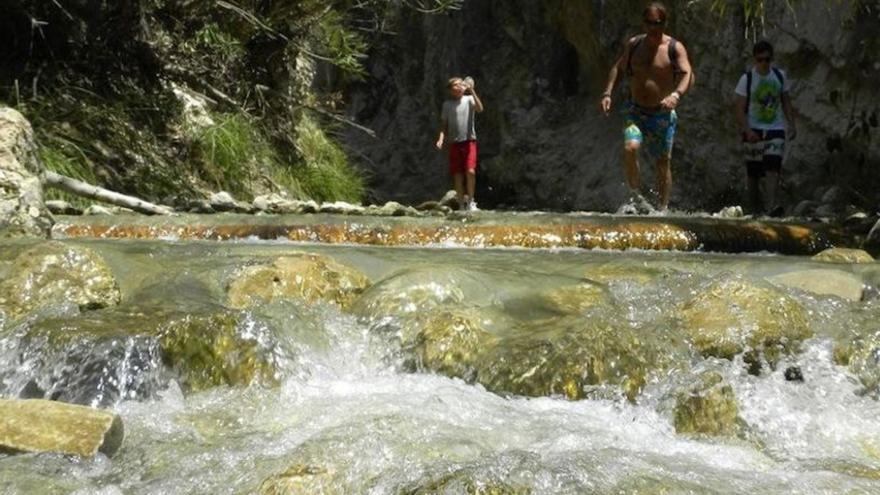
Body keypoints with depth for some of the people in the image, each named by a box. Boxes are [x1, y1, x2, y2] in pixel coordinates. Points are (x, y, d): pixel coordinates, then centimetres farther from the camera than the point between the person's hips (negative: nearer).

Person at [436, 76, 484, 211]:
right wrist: (441, 139, -4)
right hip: (454, 142, 2)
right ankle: (462, 203, 11)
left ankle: (470, 201, 0)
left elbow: (480, 109, -15)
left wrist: (472, 91, -18)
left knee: (470, 171, -13)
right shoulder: (447, 104, 9)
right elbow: (444, 124, 10)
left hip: (469, 140, -2)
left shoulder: (469, 99, 4)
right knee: (457, 174, 2)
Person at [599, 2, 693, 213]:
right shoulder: (633, 44, 5)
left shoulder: (675, 48, -6)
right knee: (630, 148, -25)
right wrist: (607, 94, 1)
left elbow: (688, 75, -18)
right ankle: (636, 197, -10)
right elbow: (618, 68, 16)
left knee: (663, 163, 4)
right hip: (635, 112, 1)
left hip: (662, 115, -1)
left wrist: (676, 94, -39)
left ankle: (663, 208, 17)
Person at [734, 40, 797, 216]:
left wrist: (792, 124, 5)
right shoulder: (747, 79, -4)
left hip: (776, 129, 1)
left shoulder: (780, 76, 5)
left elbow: (786, 102, 14)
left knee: (773, 168, -15)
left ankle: (773, 205, -25)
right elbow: (739, 108, -7)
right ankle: (755, 208, 17)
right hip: (754, 131, -1)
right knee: (753, 171, 4)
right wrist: (747, 130, -19)